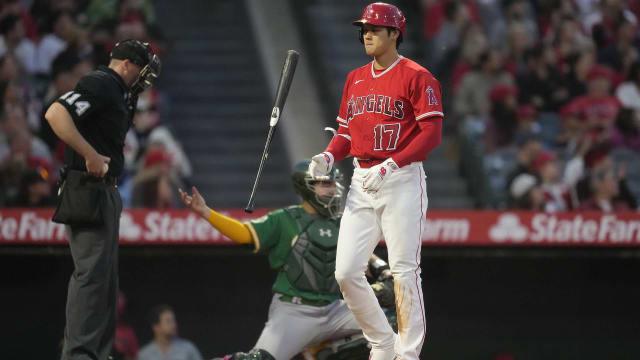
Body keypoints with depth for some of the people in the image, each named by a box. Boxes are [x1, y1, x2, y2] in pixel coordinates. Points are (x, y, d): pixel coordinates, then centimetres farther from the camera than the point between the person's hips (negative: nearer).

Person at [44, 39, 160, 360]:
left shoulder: (116, 91, 21)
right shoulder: (100, 84, -11)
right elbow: (56, 114, -24)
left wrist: (135, 94, 17)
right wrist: (90, 155, -27)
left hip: (106, 192, 11)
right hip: (88, 190, -11)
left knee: (106, 275, 15)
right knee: (91, 272, -16)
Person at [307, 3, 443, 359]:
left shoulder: (417, 77, -6)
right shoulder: (355, 79, 16)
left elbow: (432, 133, -13)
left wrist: (391, 165, -21)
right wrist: (328, 158, -1)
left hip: (403, 180, -7)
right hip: (362, 182, 7)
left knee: (404, 271, -7)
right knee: (347, 272, -1)